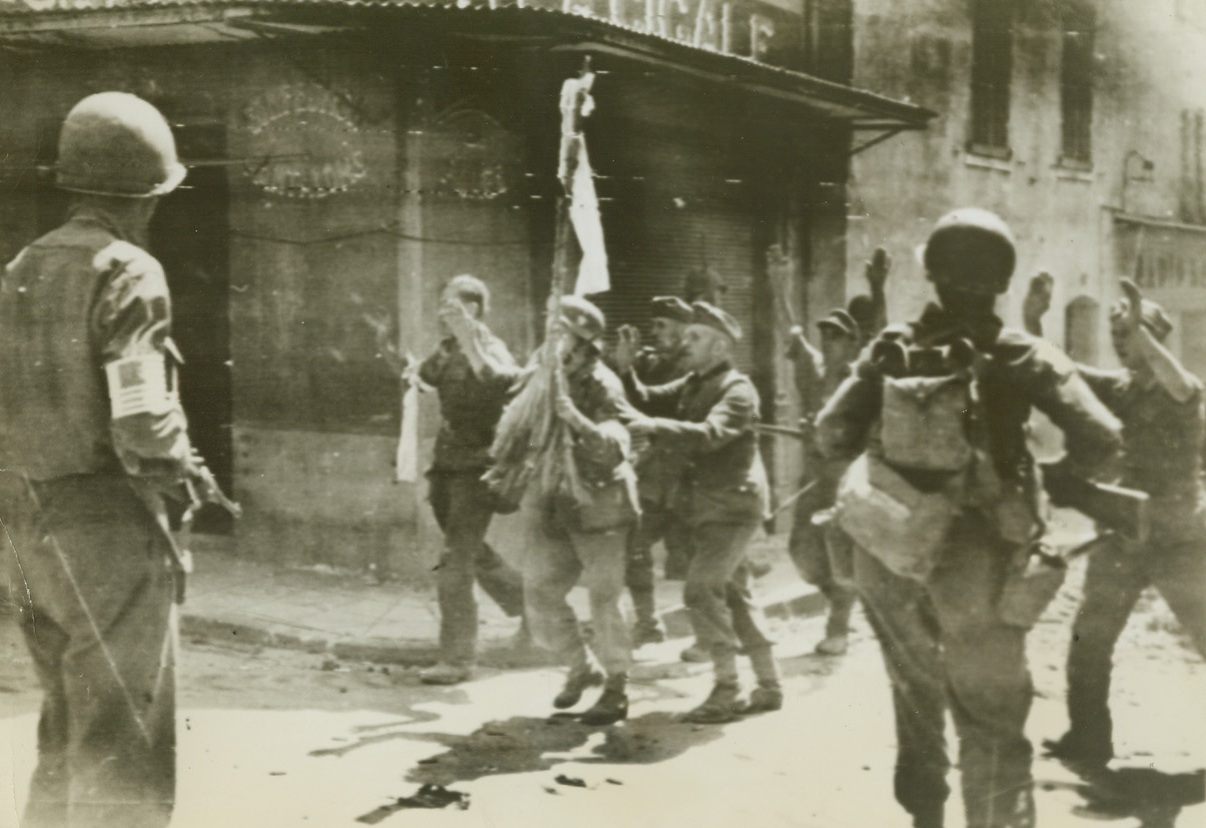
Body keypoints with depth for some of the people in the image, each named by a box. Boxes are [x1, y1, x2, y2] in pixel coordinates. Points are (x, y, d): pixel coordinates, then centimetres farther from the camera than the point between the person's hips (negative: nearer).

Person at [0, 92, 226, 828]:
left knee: (69, 739, 21)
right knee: (125, 751, -2)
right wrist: (187, 468, -2)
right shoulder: (127, 276, -13)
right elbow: (144, 429, -22)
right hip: (109, 527, -8)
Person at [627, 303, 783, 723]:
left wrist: (653, 427, -41)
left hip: (732, 503, -9)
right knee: (732, 596, 13)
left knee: (702, 590, -15)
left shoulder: (738, 390, -15)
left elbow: (709, 433, -31)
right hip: (706, 506, 9)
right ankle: (769, 687, 22)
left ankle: (727, 691, -9)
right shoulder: (693, 384, 12)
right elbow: (648, 399, 5)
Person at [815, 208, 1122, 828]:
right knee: (991, 721, 6)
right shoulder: (1021, 357, -6)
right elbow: (1099, 439, -12)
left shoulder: (894, 349, 1)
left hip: (884, 550, 4)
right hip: (971, 556, -4)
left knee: (916, 695, 24)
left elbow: (832, 434, -1)